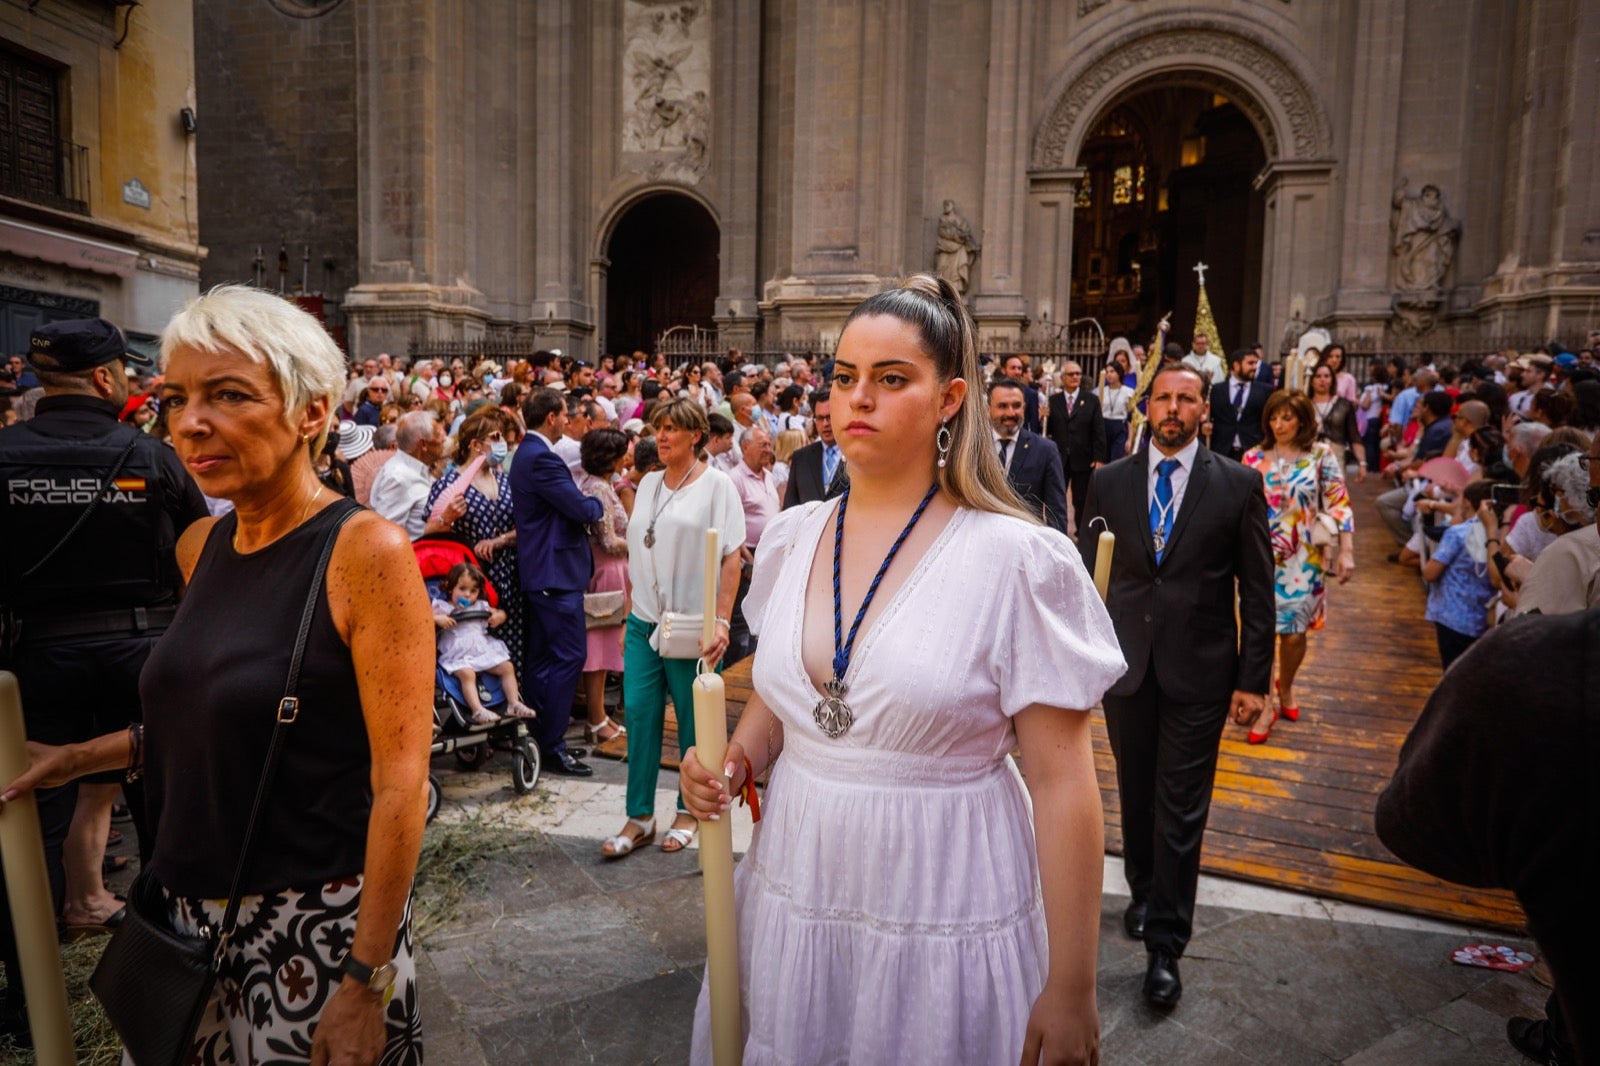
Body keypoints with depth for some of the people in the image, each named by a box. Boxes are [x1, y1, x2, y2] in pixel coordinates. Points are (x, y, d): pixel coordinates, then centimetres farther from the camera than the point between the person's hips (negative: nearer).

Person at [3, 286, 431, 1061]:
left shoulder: (365, 551, -19)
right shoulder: (201, 546, 4)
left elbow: (400, 783, -20)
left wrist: (364, 986, -19)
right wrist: (80, 757, 12)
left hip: (318, 926, -7)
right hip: (194, 913, 7)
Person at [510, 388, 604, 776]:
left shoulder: (528, 453, 16)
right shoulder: (541, 458, -18)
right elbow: (581, 509, -20)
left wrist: (587, 505, 5)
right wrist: (599, 504, 0)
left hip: (538, 571, 11)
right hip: (556, 572, -11)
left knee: (542, 658, 15)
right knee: (570, 656, -7)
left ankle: (536, 739, 23)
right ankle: (552, 747, -2)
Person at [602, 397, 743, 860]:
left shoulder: (716, 485, -5)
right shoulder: (648, 484, 12)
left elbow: (731, 559, -10)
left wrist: (721, 621, -17)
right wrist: (630, 615, 14)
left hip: (692, 626, -5)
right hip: (644, 622, 5)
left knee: (693, 722, 7)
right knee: (639, 714, 3)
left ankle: (689, 811, 24)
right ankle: (639, 817, 15)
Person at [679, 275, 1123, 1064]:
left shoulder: (1017, 560, -15)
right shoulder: (793, 538, 1)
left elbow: (1062, 782, -13)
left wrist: (1071, 990, -10)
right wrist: (738, 755, -7)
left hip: (942, 923, -4)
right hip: (792, 898, 5)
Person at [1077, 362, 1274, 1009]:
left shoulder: (1239, 485, -2)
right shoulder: (1109, 482, 3)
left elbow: (1257, 590, -1)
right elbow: (1086, 575, 4)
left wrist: (1253, 678, -4)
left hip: (1200, 671, -2)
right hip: (1125, 664, 2)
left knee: (1181, 809, 1)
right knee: (1136, 795, 17)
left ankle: (1164, 945, 13)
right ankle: (1144, 891, 40)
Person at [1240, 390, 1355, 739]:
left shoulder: (1322, 455, -2)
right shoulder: (1254, 457, 0)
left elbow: (1339, 505, -3)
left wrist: (1346, 551, -10)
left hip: (1303, 557, 0)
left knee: (1294, 631, 6)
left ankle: (1285, 687, 35)